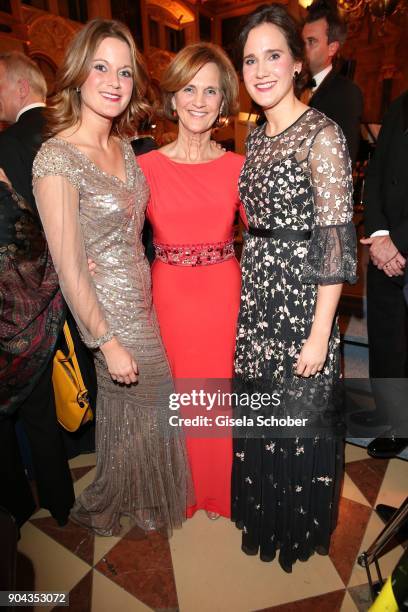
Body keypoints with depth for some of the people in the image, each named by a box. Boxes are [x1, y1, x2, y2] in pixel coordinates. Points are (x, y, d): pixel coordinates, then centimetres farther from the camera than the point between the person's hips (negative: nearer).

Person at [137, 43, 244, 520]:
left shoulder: (237, 166, 2)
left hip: (225, 292, 1)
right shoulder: (146, 167, -1)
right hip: (169, 294, 0)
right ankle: (184, 488, 42)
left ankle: (223, 488, 41)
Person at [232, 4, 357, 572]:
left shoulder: (322, 135, -11)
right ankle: (266, 509, 46)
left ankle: (303, 526, 39)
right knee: (258, 409, 19)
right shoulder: (257, 135, 12)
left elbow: (335, 241, -15)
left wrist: (320, 333, -17)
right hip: (256, 296, 7)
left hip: (301, 300, -7)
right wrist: (249, 288, 14)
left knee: (301, 414, 10)